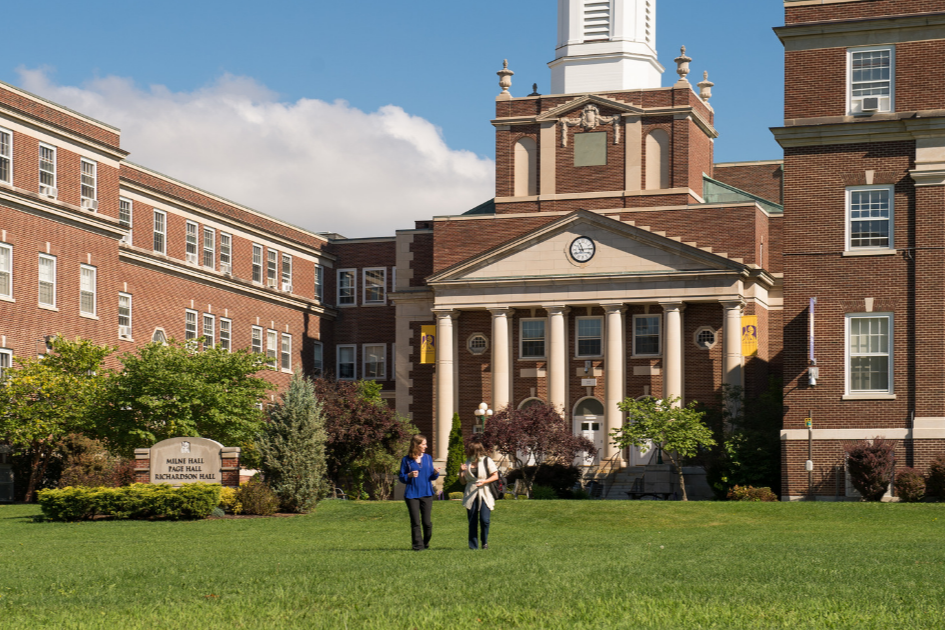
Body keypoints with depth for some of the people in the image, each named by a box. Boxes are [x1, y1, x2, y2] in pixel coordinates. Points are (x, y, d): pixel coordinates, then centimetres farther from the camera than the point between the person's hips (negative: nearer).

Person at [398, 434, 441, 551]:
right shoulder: (406, 460, 0)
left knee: (427, 522, 0)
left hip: (426, 494, 2)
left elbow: (431, 477, 12)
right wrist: (409, 475, -17)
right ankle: (418, 545, 4)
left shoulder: (428, 458, 9)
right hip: (412, 494, -2)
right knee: (415, 522, -3)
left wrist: (436, 473, -9)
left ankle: (426, 543, 19)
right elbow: (402, 478, 2)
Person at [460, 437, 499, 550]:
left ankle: (485, 542, 7)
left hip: (485, 494, -4)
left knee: (484, 519, -14)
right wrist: (461, 472, -1)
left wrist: (484, 482, -15)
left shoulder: (486, 460, 0)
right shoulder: (468, 463, 13)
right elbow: (463, 481, 17)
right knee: (472, 522, 1)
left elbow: (495, 476, -1)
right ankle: (473, 546, 8)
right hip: (471, 494, 4)